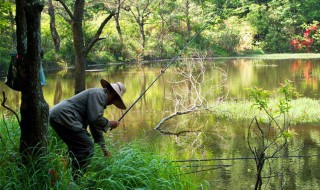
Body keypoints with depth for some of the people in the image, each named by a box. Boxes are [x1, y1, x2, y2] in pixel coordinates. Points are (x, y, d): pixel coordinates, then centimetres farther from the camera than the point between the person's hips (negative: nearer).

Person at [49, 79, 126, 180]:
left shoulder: (100, 97, 25)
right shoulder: (98, 94, -7)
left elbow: (96, 125, 28)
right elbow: (95, 118, -19)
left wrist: (104, 148, 30)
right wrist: (109, 124, 0)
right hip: (63, 117, -11)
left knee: (76, 147, 21)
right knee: (86, 147, -8)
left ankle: (75, 179, 26)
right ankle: (76, 180, -4)